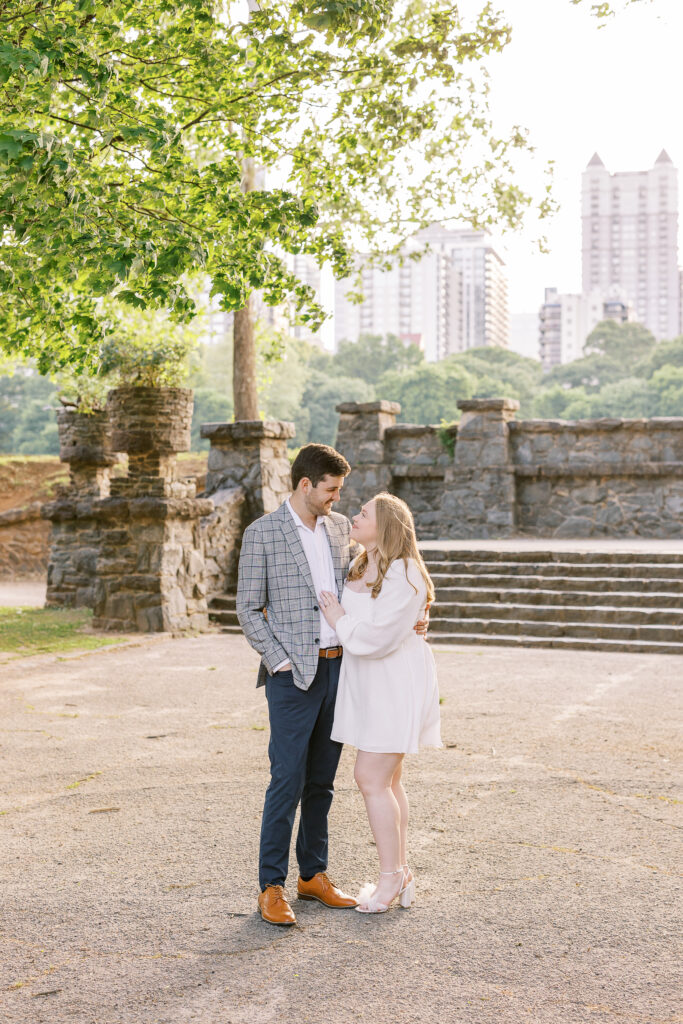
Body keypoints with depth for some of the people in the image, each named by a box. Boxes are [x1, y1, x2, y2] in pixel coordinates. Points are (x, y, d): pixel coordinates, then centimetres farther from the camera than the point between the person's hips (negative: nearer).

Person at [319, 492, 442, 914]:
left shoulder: (404, 576, -20)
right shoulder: (359, 567, 8)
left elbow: (376, 637, -25)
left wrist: (339, 619, -12)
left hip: (395, 683, -9)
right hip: (369, 683, 9)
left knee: (372, 778, -8)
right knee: (387, 780, 13)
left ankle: (391, 877, 4)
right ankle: (402, 874, 23)